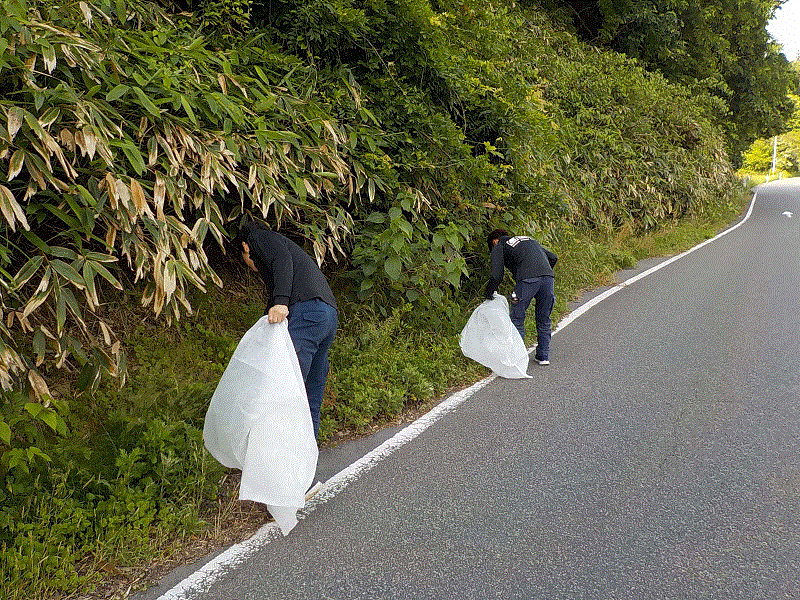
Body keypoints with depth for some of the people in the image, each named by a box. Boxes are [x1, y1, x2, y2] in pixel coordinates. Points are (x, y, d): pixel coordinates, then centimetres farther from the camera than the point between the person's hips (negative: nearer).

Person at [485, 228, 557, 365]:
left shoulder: (499, 247, 17)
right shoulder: (529, 239, 35)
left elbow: (496, 275, 6)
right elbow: (553, 258, 30)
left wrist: (489, 294, 19)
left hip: (527, 278, -6)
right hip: (548, 276, 6)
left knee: (517, 319, 5)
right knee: (543, 320, 17)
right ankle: (543, 356, 23)